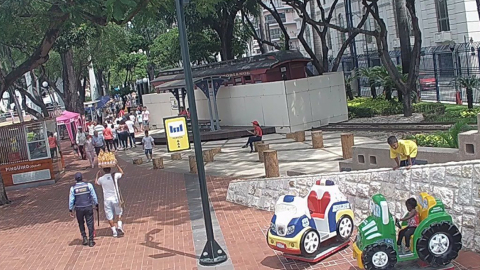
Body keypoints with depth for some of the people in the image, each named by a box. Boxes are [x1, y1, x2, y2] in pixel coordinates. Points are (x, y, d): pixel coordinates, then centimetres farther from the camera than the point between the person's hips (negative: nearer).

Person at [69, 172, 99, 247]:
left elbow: (71, 200, -2)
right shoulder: (88, 185, -6)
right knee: (90, 224, 6)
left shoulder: (73, 188, -5)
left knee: (81, 224, 21)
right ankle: (91, 241, 7)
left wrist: (71, 210, 6)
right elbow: (94, 196, -1)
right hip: (88, 207, -1)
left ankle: (85, 238, 17)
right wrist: (96, 204, 12)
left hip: (79, 209, 1)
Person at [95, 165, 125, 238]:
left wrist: (97, 175, 37)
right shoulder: (114, 176, -6)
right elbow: (121, 172, 16)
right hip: (115, 198, 0)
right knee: (119, 213, 19)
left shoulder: (101, 179, -3)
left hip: (107, 200, 0)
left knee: (110, 217, 6)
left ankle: (114, 232, 6)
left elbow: (96, 182, 22)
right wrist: (116, 165, 24)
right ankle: (119, 227, 4)